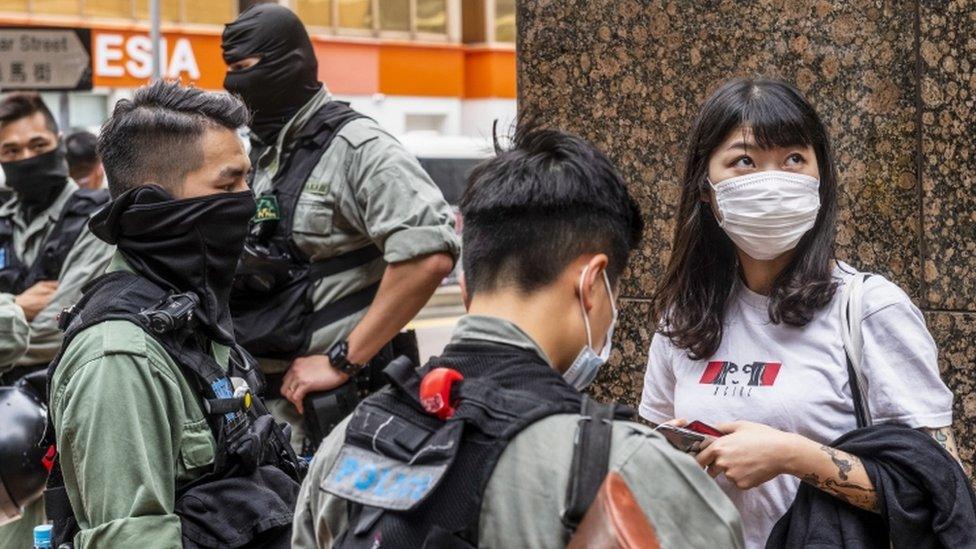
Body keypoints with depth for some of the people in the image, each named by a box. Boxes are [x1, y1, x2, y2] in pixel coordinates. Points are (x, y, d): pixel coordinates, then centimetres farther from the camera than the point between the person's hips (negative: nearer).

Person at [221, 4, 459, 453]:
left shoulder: (357, 148, -11)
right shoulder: (255, 161, 14)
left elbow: (430, 256, -24)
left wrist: (340, 360, -20)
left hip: (342, 403, -8)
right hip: (265, 400, 8)